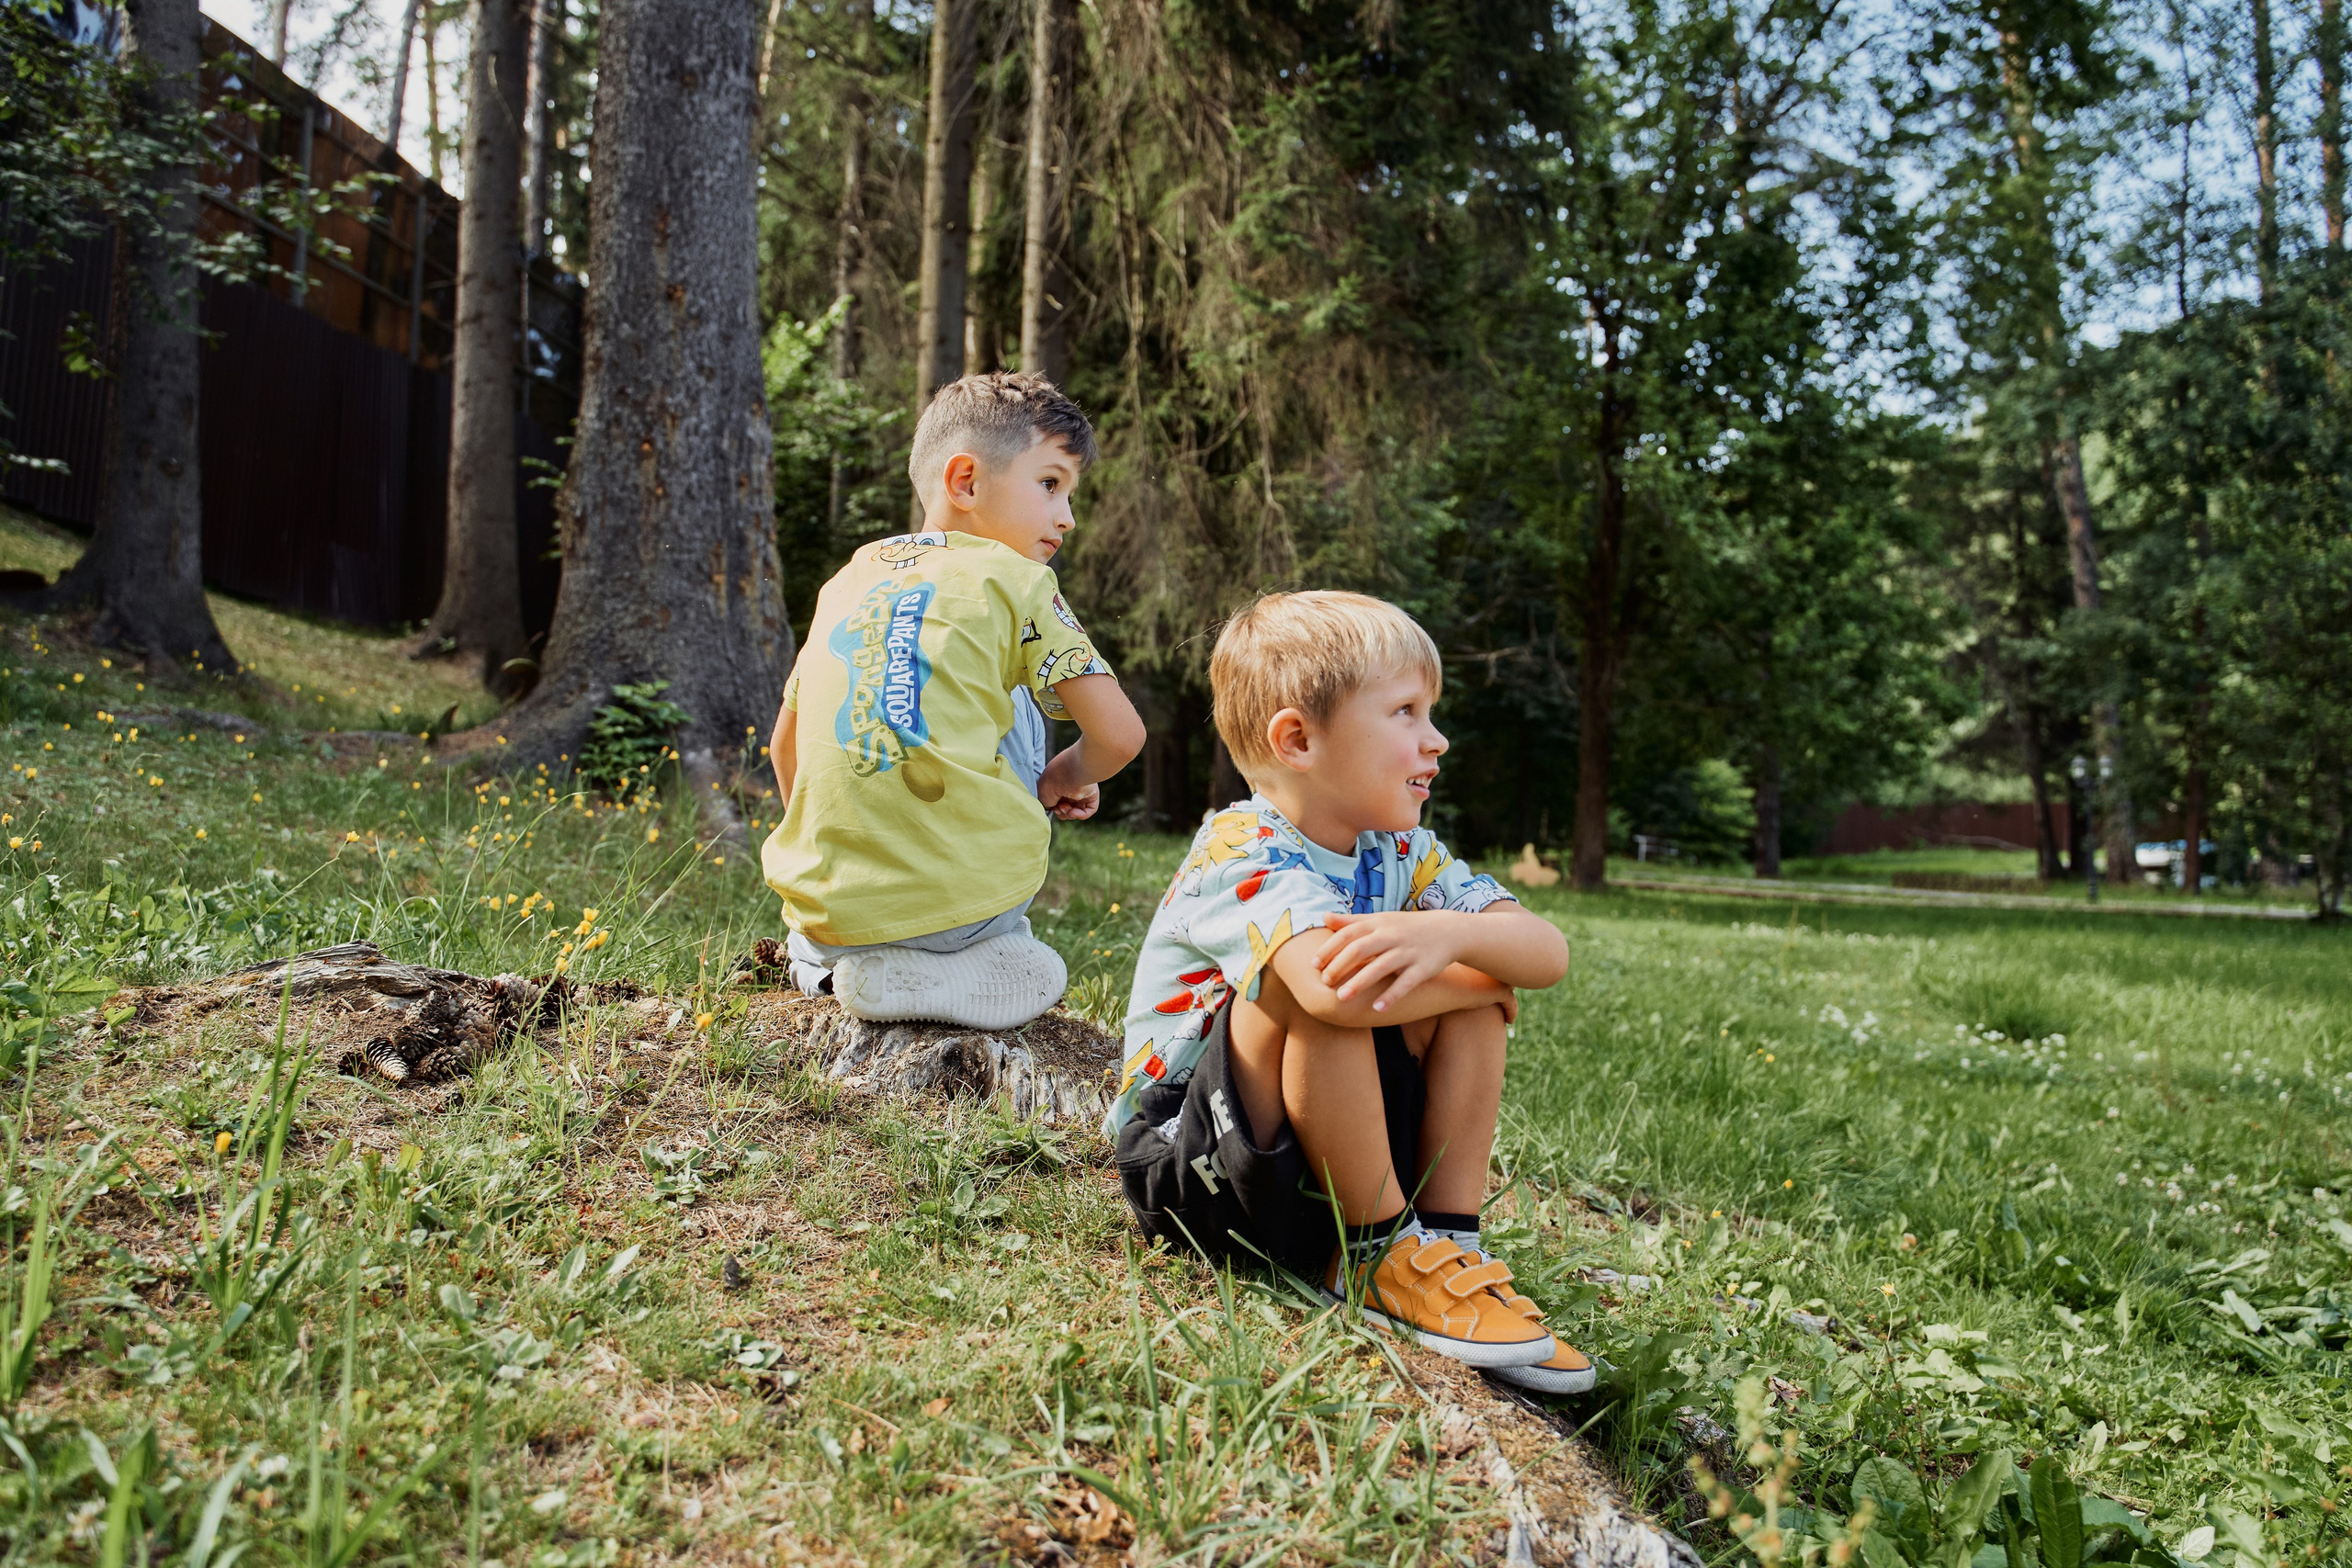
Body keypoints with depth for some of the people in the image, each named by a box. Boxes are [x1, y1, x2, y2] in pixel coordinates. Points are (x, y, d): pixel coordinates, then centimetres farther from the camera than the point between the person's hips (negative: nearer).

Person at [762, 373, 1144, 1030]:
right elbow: (1120, 735, -8)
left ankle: (826, 962, 16)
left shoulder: (849, 578, 13)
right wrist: (1069, 776, 15)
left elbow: (785, 744, 21)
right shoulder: (1013, 580, -2)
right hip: (970, 899, -5)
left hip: (824, 910, 6)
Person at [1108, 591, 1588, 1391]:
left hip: (1334, 1160, 7)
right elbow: (1341, 991, -41)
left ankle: (1450, 1241, -8)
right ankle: (1383, 1257, -17)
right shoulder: (1241, 854, -21)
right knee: (1324, 984, -31)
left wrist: (1448, 933, -33)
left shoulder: (1402, 853, 2)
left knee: (1473, 999, -8)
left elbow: (1549, 950, -10)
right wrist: (1485, 977, -21)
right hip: (1188, 1163, -7)